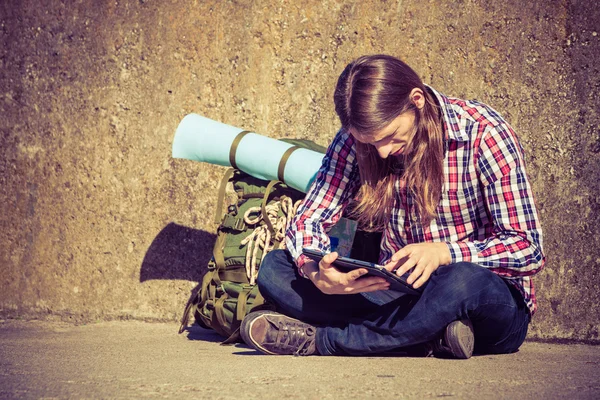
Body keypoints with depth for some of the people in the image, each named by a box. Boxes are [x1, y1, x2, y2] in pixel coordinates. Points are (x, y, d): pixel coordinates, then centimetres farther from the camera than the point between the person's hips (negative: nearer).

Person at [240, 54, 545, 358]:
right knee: (274, 268, -14)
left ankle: (316, 340, -23)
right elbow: (308, 220, -1)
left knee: (463, 280, -41)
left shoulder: (484, 135, -14)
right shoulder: (355, 140, -2)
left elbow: (528, 248, -14)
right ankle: (432, 337, -27)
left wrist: (443, 252, -31)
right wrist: (315, 273, -25)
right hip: (399, 293, 4)